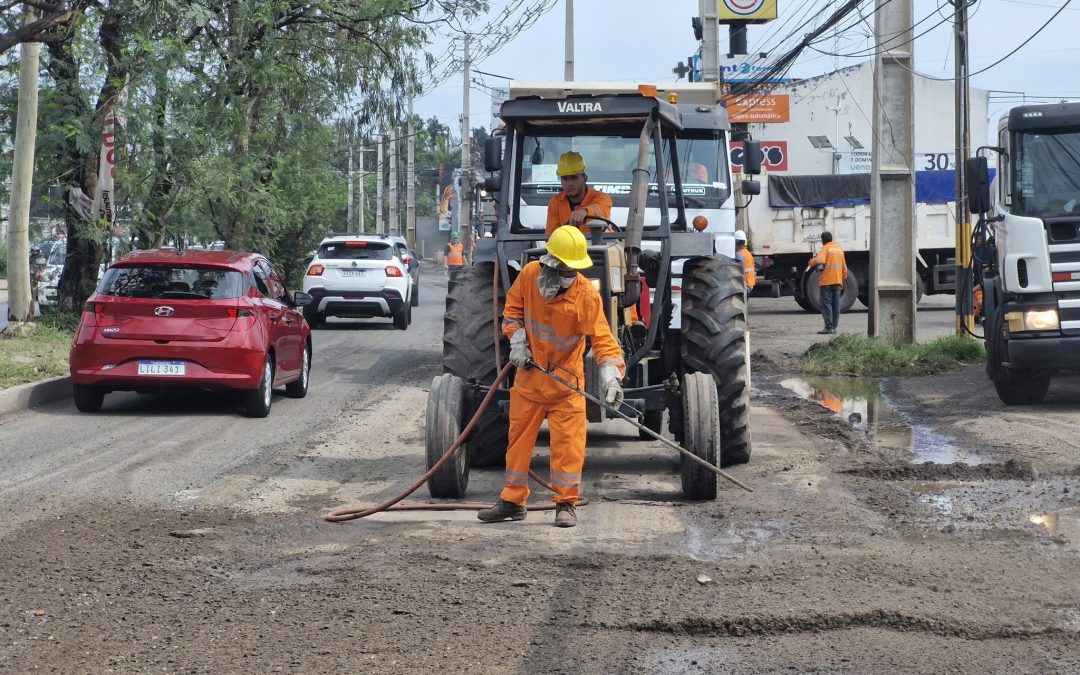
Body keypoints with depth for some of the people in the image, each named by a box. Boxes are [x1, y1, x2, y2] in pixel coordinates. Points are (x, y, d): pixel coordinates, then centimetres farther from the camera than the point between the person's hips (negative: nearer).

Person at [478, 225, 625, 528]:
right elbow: (513, 307, 7)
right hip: (529, 372, 3)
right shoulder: (529, 275, -12)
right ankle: (512, 501, 21)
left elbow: (602, 338, -27)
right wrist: (517, 341, -5)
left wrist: (611, 375, -41)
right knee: (519, 437, 10)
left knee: (568, 441, -6)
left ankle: (566, 504, 5)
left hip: (565, 379, -3)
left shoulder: (586, 296, -22)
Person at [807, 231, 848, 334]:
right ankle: (834, 327, 9)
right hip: (838, 281, 6)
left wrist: (811, 262, -4)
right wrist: (844, 278, 25)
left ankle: (829, 327, -12)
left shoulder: (825, 248, -6)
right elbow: (844, 266, 18)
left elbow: (819, 261, -23)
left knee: (826, 304, -6)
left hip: (826, 281, -6)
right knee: (836, 304, 9)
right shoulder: (839, 248, 14)